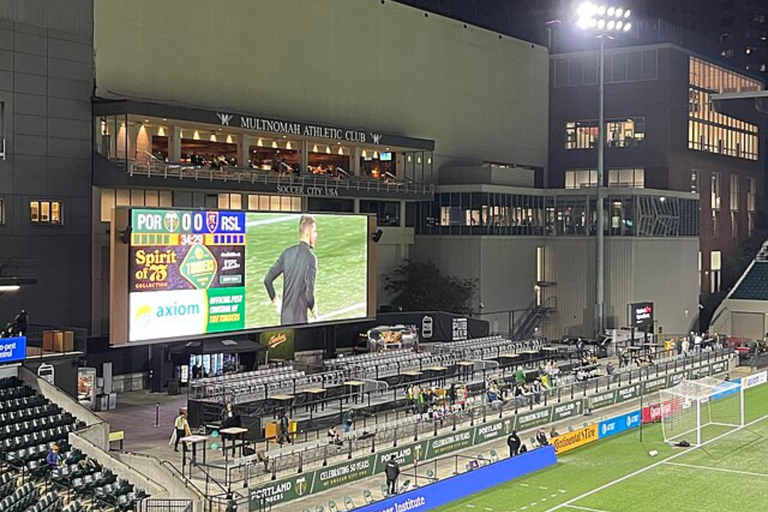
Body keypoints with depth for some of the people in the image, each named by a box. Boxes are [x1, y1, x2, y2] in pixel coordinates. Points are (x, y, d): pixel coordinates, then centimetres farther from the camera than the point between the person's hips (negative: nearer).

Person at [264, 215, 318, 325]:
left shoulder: (287, 252, 4)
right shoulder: (311, 258, -13)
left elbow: (267, 279, 5)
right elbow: (309, 294, -18)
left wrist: (275, 300, 18)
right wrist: (313, 308, 2)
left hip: (284, 317, 6)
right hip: (299, 319, -6)